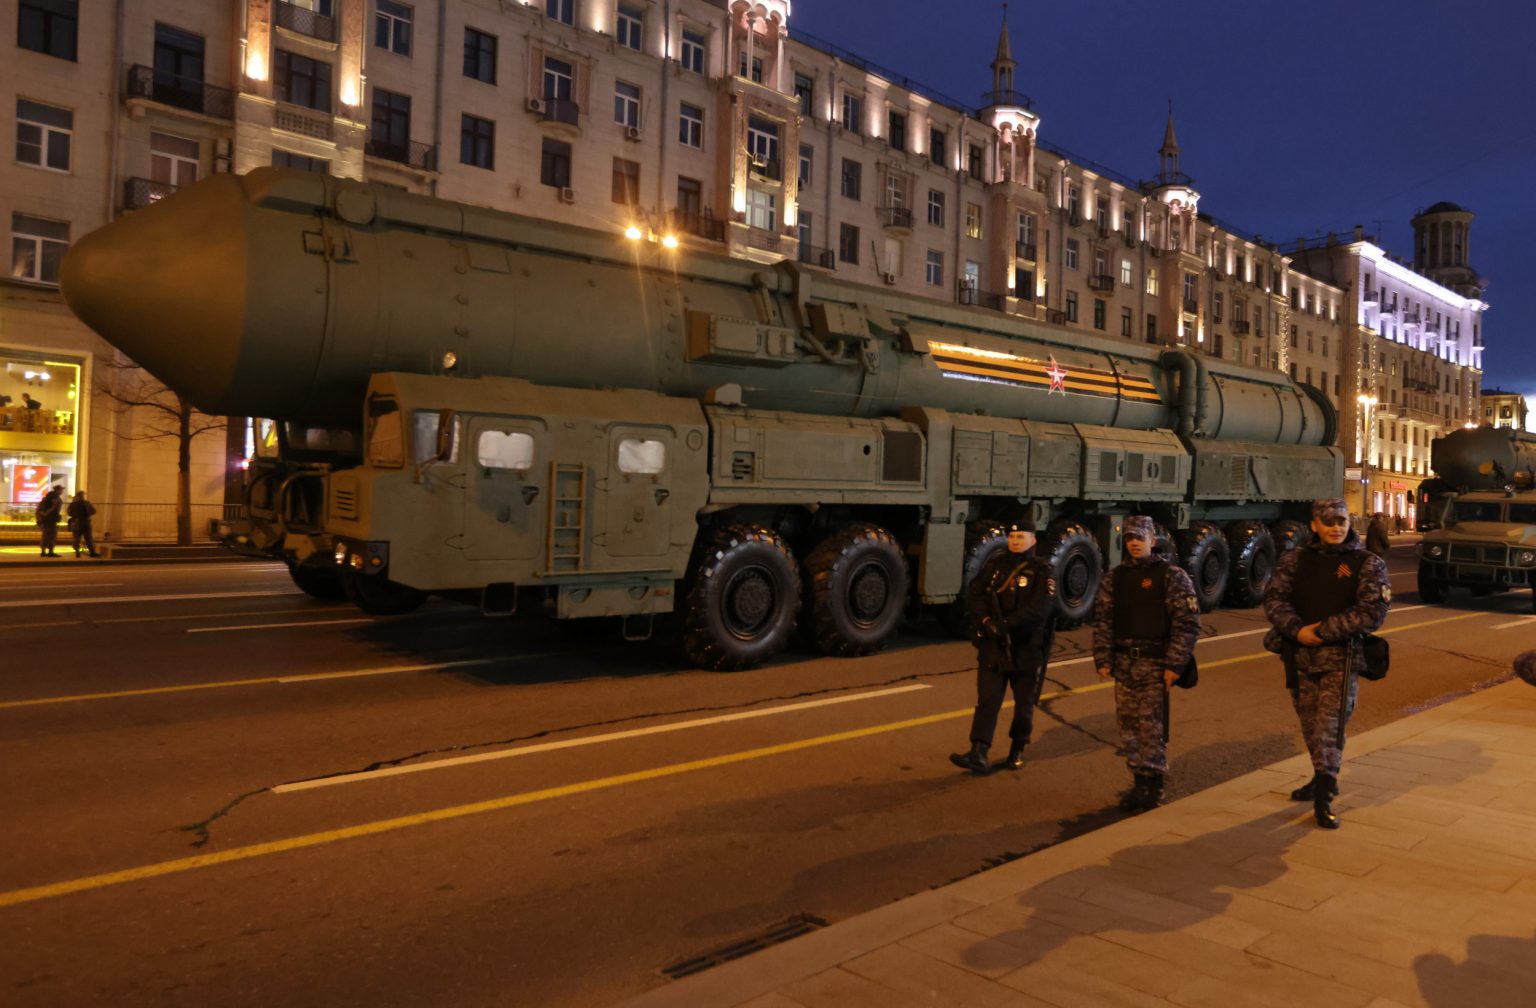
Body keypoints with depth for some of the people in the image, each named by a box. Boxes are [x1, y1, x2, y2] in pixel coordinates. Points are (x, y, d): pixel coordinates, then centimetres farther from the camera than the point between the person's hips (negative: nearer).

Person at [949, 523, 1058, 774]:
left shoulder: (1041, 572, -5)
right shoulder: (995, 563, 6)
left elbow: (1038, 610, -18)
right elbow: (973, 594, -1)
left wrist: (1005, 624, -26)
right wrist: (987, 620, -18)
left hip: (1027, 649, -2)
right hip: (993, 645, 2)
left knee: (1024, 704, 11)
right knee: (987, 700, -5)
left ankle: (1017, 751, 29)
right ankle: (978, 755, -9)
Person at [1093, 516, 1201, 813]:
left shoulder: (1172, 576, -3)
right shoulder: (1115, 578, 10)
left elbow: (1187, 623, -8)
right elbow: (1102, 620, 10)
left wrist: (1174, 664, -13)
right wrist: (1102, 660, 2)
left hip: (1155, 664, -5)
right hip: (1124, 663, 5)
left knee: (1151, 727, -4)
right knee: (1128, 725, 9)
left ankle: (1153, 785, 8)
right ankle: (1139, 783, 21)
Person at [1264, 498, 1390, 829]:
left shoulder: (1368, 564, -1)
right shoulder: (1295, 561, 8)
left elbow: (1373, 612, -11)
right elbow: (1275, 600, 0)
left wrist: (1322, 631, -16)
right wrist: (1298, 630, -18)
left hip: (1341, 656, -4)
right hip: (1299, 655, 4)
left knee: (1330, 723, -9)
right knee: (1310, 724, 15)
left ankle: (1323, 798, -4)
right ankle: (1324, 779, 33)